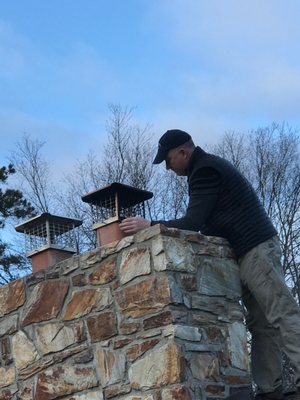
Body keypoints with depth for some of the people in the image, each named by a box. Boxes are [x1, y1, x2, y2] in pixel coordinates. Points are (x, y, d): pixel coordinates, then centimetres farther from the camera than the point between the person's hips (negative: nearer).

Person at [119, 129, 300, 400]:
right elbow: (206, 224, 24)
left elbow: (193, 223, -19)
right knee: (261, 323, 3)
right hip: (251, 250, 10)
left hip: (255, 248, -10)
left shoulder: (205, 171, -11)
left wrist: (149, 225, -16)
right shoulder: (208, 167, 22)